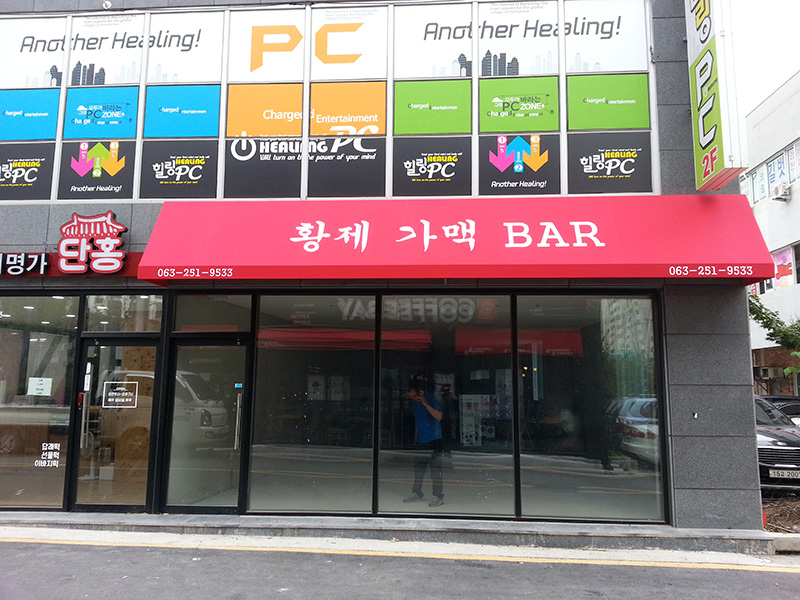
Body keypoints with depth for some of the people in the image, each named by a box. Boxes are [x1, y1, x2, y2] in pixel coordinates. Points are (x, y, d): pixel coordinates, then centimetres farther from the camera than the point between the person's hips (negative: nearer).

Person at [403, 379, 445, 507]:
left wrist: (425, 403, -27)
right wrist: (415, 438, 21)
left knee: (435, 468, -5)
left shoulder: (431, 398, -12)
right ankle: (417, 494, 23)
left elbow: (439, 416, -23)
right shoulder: (414, 402, 10)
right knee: (418, 468, 11)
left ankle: (439, 496, 4)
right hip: (420, 440, 7)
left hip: (433, 439, -7)